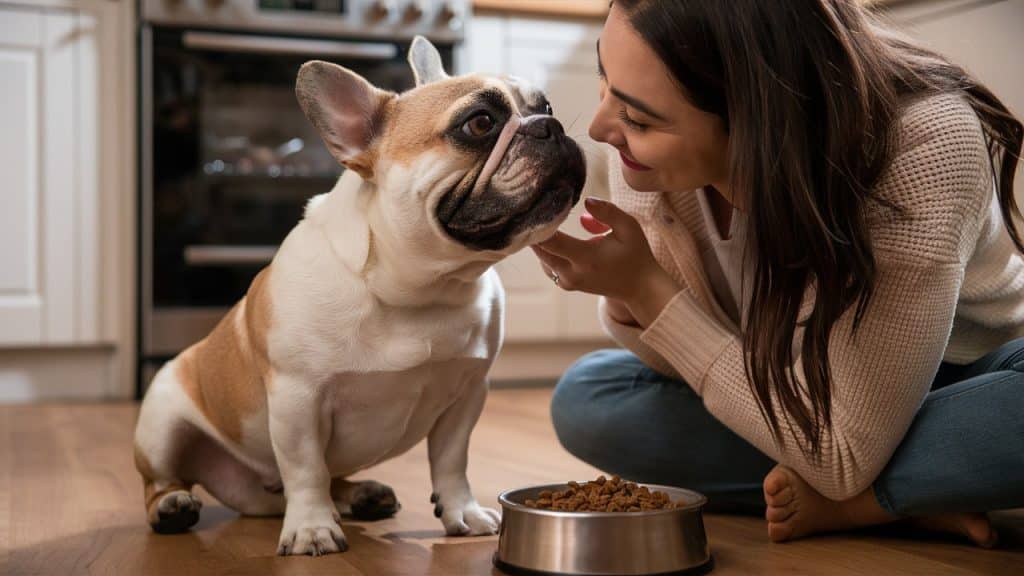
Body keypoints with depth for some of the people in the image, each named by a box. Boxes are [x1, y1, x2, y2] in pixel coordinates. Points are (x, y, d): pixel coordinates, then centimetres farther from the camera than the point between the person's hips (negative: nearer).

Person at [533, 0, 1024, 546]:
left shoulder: (922, 149, -36)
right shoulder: (651, 143, -22)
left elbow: (844, 457, -34)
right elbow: (692, 360, -9)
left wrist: (648, 287, -35)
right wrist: (628, 295, -32)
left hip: (974, 377, -5)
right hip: (800, 390, 5)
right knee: (584, 398, -16)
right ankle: (916, 495, -15)